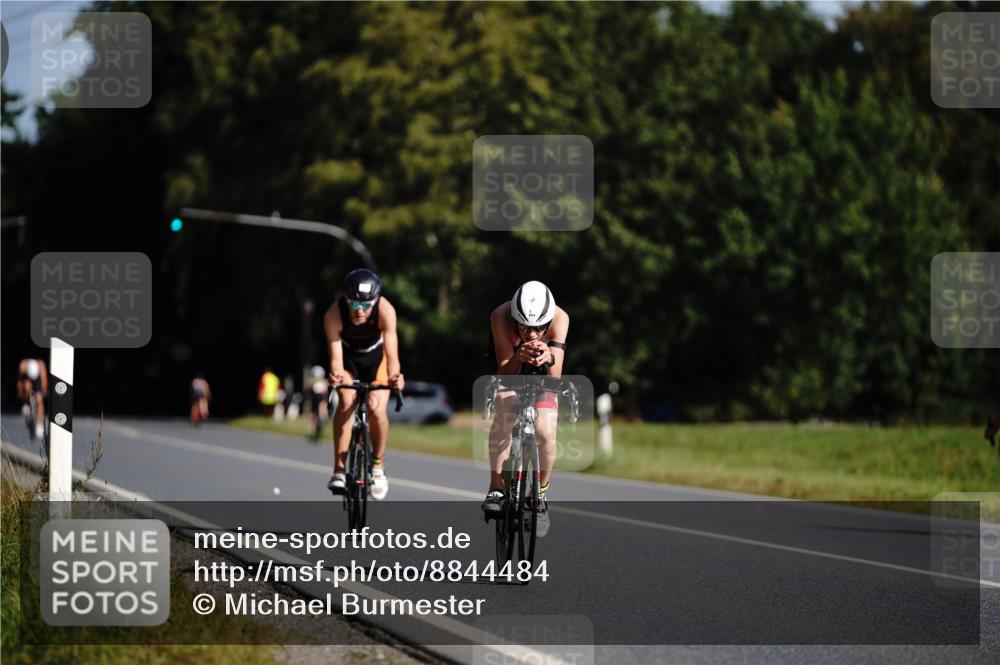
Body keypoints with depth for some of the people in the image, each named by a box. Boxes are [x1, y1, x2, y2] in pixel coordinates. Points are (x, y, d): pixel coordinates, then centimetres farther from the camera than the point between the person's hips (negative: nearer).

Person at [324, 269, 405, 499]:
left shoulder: (385, 310, -34)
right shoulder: (333, 315, -33)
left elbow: (391, 353, -40)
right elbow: (336, 357, -35)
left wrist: (394, 376, -60)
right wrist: (335, 374, -58)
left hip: (376, 358, 0)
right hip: (349, 358, 0)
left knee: (377, 408, -19)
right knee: (346, 401, -26)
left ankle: (378, 465, 6)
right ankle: (339, 469, -20)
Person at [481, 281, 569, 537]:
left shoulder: (559, 318, -33)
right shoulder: (501, 316, -34)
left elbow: (555, 378, -36)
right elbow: (506, 371, -35)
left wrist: (549, 359, -58)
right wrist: (518, 358, -57)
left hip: (542, 376, 1)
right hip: (511, 372, -1)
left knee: (545, 433, -18)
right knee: (505, 408, -32)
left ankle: (540, 495, 8)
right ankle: (496, 488, -27)